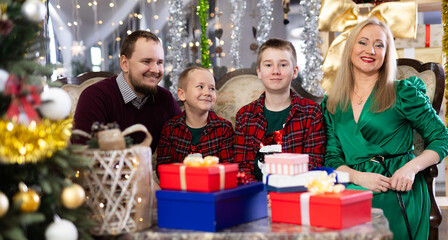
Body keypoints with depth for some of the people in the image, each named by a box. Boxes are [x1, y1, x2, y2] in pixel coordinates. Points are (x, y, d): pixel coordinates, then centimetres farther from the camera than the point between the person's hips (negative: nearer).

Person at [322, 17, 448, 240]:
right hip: (352, 186, 3)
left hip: (397, 192, -3)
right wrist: (359, 177, -10)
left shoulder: (403, 93, 6)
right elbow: (332, 159, 11)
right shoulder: (332, 105, 16)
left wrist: (412, 167, -11)